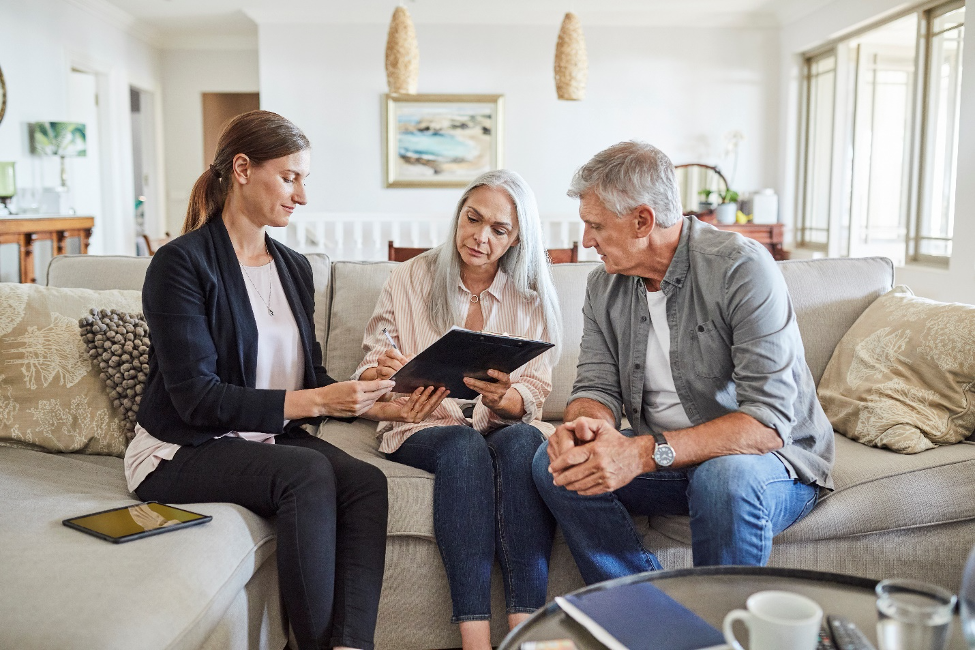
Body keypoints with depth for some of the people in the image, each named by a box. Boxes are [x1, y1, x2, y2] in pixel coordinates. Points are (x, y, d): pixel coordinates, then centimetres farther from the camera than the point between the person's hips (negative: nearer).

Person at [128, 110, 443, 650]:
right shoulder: (181, 263, -11)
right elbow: (197, 398, -19)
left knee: (366, 482, -22)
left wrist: (378, 404, -6)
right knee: (309, 472, -31)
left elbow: (310, 377, 11)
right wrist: (315, 402, -23)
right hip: (182, 451, -6)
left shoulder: (294, 268, 11)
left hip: (271, 439, 6)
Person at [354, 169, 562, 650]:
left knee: (522, 441, -33)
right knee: (465, 445, -35)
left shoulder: (532, 299, 7)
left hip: (505, 426, 1)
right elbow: (368, 372, 2)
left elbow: (532, 396, 1)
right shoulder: (411, 279, 5)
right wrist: (383, 372, -24)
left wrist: (501, 399, -24)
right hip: (423, 426, -1)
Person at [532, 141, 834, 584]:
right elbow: (597, 386, 0)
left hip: (772, 459, -5)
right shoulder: (603, 286, 1)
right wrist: (584, 422, -26)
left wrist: (646, 451, -37)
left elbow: (768, 420, -27)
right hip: (662, 458, 5)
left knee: (725, 476, -38)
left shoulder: (741, 268, -20)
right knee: (555, 463, -15)